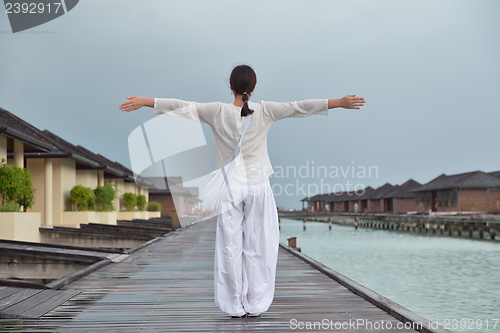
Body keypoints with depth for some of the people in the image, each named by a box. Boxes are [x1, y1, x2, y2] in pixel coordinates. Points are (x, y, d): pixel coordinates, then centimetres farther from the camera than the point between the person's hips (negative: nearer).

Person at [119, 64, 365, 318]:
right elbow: (299, 107, -7)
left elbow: (181, 106, -4)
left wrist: (144, 102, 3)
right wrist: (340, 102, -4)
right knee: (256, 248, 6)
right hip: (258, 187, 0)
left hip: (229, 188, 0)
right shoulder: (265, 112, -7)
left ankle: (235, 306, 10)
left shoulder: (218, 112, -7)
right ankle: (255, 306, 10)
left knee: (231, 248, 6)